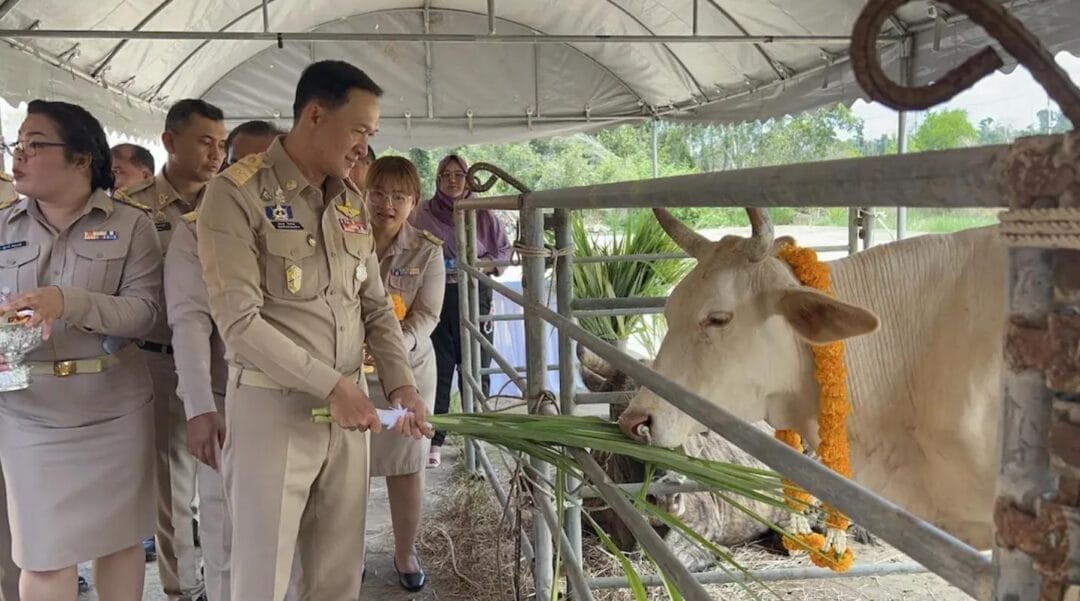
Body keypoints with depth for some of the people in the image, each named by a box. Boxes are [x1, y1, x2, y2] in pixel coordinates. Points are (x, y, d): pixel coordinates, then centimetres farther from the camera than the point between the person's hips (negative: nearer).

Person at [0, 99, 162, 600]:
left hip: (114, 407, -1)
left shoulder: (130, 224, -1)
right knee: (43, 553, 5)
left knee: (120, 535, 10)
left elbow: (145, 311, -11)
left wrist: (68, 302, -25)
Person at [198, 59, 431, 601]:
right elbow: (240, 322, -17)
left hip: (347, 404, 6)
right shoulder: (237, 194, -11)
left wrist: (401, 384, -1)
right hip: (273, 406, -5)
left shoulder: (351, 201, 9)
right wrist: (331, 385, -17)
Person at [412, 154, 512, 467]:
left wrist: (480, 265, -7)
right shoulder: (424, 213, 2)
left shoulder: (482, 214, 4)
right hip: (436, 297, -1)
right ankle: (434, 441, 7)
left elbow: (505, 250, 8)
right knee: (437, 371, 0)